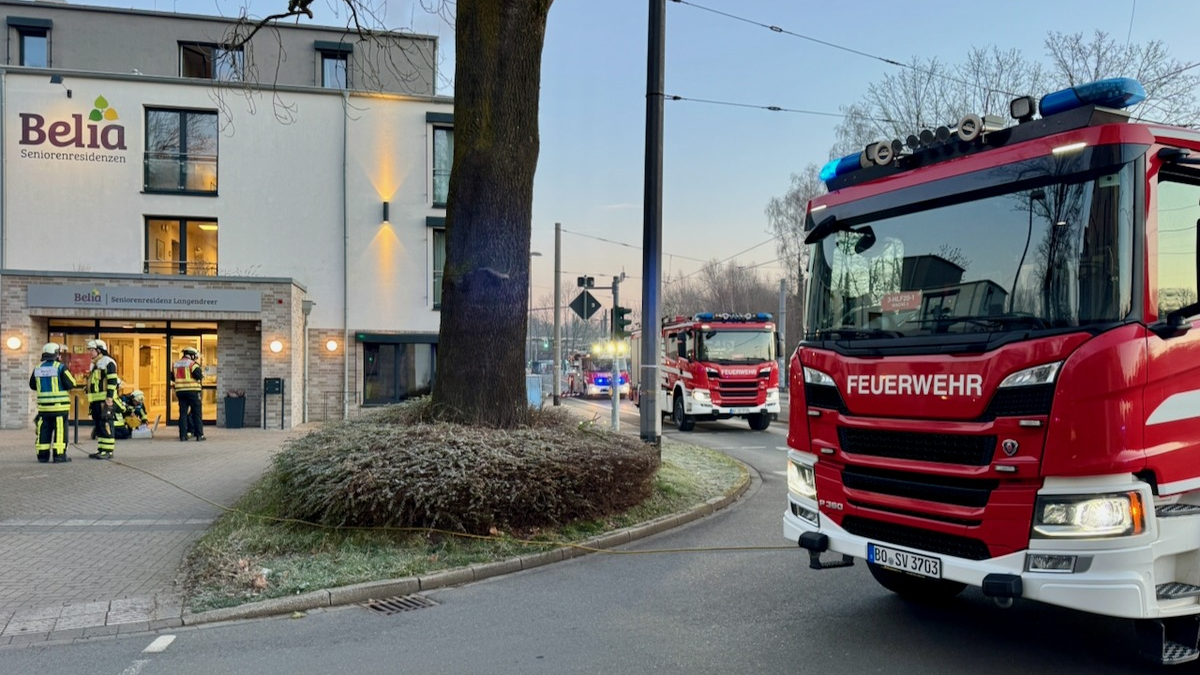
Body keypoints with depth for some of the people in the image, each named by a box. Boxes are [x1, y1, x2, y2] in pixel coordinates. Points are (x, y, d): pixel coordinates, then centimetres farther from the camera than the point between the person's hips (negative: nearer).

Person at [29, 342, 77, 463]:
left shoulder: (38, 368, 7)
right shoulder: (60, 367, -9)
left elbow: (33, 385, 15)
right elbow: (71, 384, -10)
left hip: (43, 405, 5)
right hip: (59, 405, -5)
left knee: (44, 430, 9)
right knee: (60, 429, -1)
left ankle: (43, 455, 10)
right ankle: (59, 455, -3)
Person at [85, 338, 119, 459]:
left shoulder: (108, 362, -8)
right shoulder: (94, 364, 21)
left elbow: (113, 382, -15)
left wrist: (109, 399, -21)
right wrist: (91, 401, 22)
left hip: (105, 400, -9)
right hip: (96, 400, 9)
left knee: (106, 425, -11)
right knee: (98, 425, 9)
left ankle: (108, 451, -10)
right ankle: (101, 450, 13)